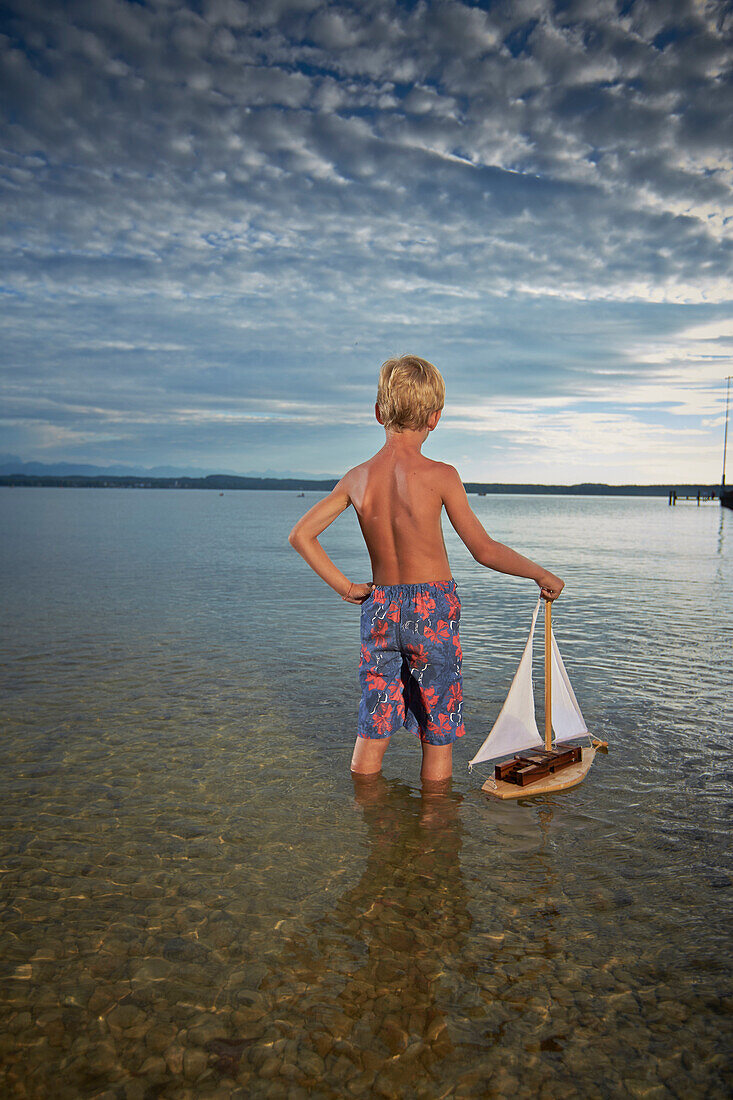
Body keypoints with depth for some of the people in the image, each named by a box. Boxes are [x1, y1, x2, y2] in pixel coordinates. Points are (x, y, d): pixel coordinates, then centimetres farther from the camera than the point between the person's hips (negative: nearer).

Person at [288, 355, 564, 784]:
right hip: (433, 609, -4)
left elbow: (301, 535, 3)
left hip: (379, 608, 4)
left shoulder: (357, 479, 0)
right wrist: (542, 574, 2)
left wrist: (343, 585, 6)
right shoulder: (439, 475, -13)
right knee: (439, 733, 12)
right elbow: (485, 550, -11)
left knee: (373, 731, 16)